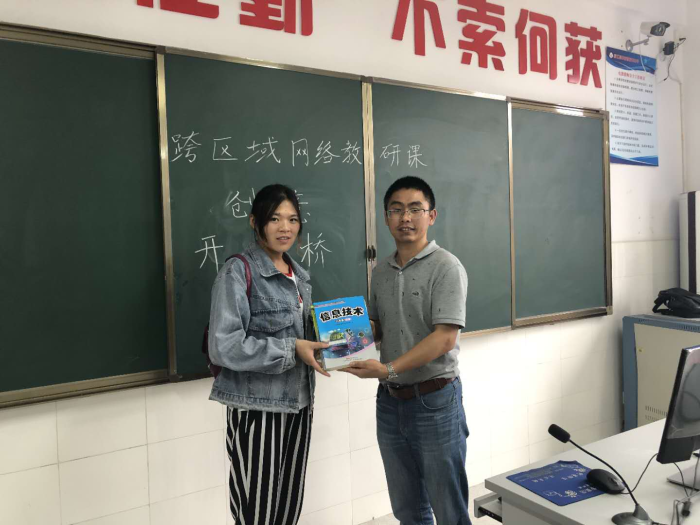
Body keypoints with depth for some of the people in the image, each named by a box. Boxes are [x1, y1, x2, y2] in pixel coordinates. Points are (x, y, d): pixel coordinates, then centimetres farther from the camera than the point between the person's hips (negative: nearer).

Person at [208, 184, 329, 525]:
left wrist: (323, 345, 2)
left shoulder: (299, 275, 11)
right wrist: (291, 349, -22)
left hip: (297, 406, 7)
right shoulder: (238, 273, -12)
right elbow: (223, 347, -21)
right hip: (257, 410, -7)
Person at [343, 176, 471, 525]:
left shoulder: (446, 267, -12)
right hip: (390, 401, 6)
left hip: (434, 400, -6)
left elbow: (445, 338, -19)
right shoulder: (381, 271, 8)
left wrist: (389, 368, -26)